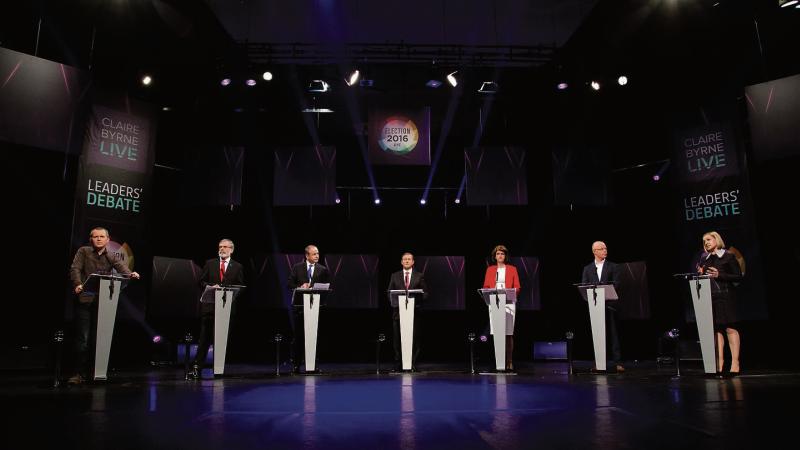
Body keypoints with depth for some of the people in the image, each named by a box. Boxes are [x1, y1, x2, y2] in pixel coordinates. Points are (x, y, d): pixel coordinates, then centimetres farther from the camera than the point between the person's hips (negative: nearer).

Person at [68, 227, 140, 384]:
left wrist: (131, 274, -28)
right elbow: (75, 268, -2)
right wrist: (78, 284, -21)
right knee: (83, 338, -3)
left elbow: (123, 269, -4)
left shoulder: (113, 257, 12)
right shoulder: (83, 251, 9)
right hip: (85, 299, -2)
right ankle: (80, 373, 3)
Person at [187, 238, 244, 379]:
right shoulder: (210, 263, 11)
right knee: (205, 337, -3)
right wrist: (211, 286, -10)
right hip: (209, 306, 0)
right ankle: (196, 367, 0)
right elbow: (201, 281, 8)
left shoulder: (238, 267, 9)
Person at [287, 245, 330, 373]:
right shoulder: (297, 267, 7)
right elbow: (289, 284, 4)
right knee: (298, 335, 3)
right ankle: (295, 364, 10)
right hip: (300, 306, 0)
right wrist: (300, 288, -13)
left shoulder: (323, 270, 7)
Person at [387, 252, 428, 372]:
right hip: (398, 311, 1)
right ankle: (398, 364, 7)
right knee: (397, 339, 1)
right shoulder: (395, 276, 11)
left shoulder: (419, 276, 8)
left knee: (414, 338, -1)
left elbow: (425, 293, 6)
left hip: (414, 311, -1)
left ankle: (413, 364, 7)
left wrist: (417, 300, -11)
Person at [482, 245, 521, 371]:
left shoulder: (512, 269, 9)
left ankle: (509, 362, 0)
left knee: (508, 333, -5)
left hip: (508, 303, -1)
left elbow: (517, 287, 6)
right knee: (496, 333, -3)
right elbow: (485, 286, 11)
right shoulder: (490, 269, 13)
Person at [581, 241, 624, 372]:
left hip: (609, 305, -2)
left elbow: (616, 285, -2)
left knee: (613, 333, -2)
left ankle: (617, 362, 0)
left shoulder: (612, 267, 7)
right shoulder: (587, 269, 12)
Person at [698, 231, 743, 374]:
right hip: (709, 297, 5)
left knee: (730, 329, -5)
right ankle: (719, 363, 6)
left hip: (725, 296, -5)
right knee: (716, 329, 4)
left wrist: (719, 275, -13)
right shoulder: (704, 260, 15)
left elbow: (738, 276, -4)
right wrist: (700, 274, 0)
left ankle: (735, 362, -1)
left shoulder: (728, 256, 1)